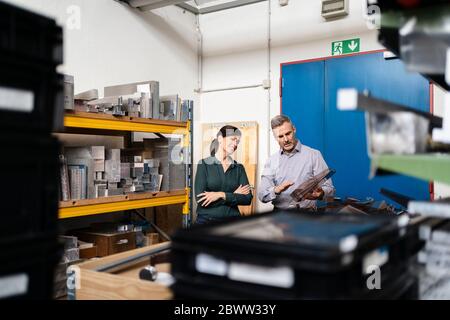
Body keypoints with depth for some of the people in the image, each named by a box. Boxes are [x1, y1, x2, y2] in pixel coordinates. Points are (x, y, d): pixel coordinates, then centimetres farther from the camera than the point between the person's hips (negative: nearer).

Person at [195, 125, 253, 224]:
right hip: (206, 221, -2)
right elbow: (200, 200, -11)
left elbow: (248, 198, -3)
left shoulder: (239, 168, 7)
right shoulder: (204, 164, -2)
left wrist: (222, 195, -15)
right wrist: (234, 196, -8)